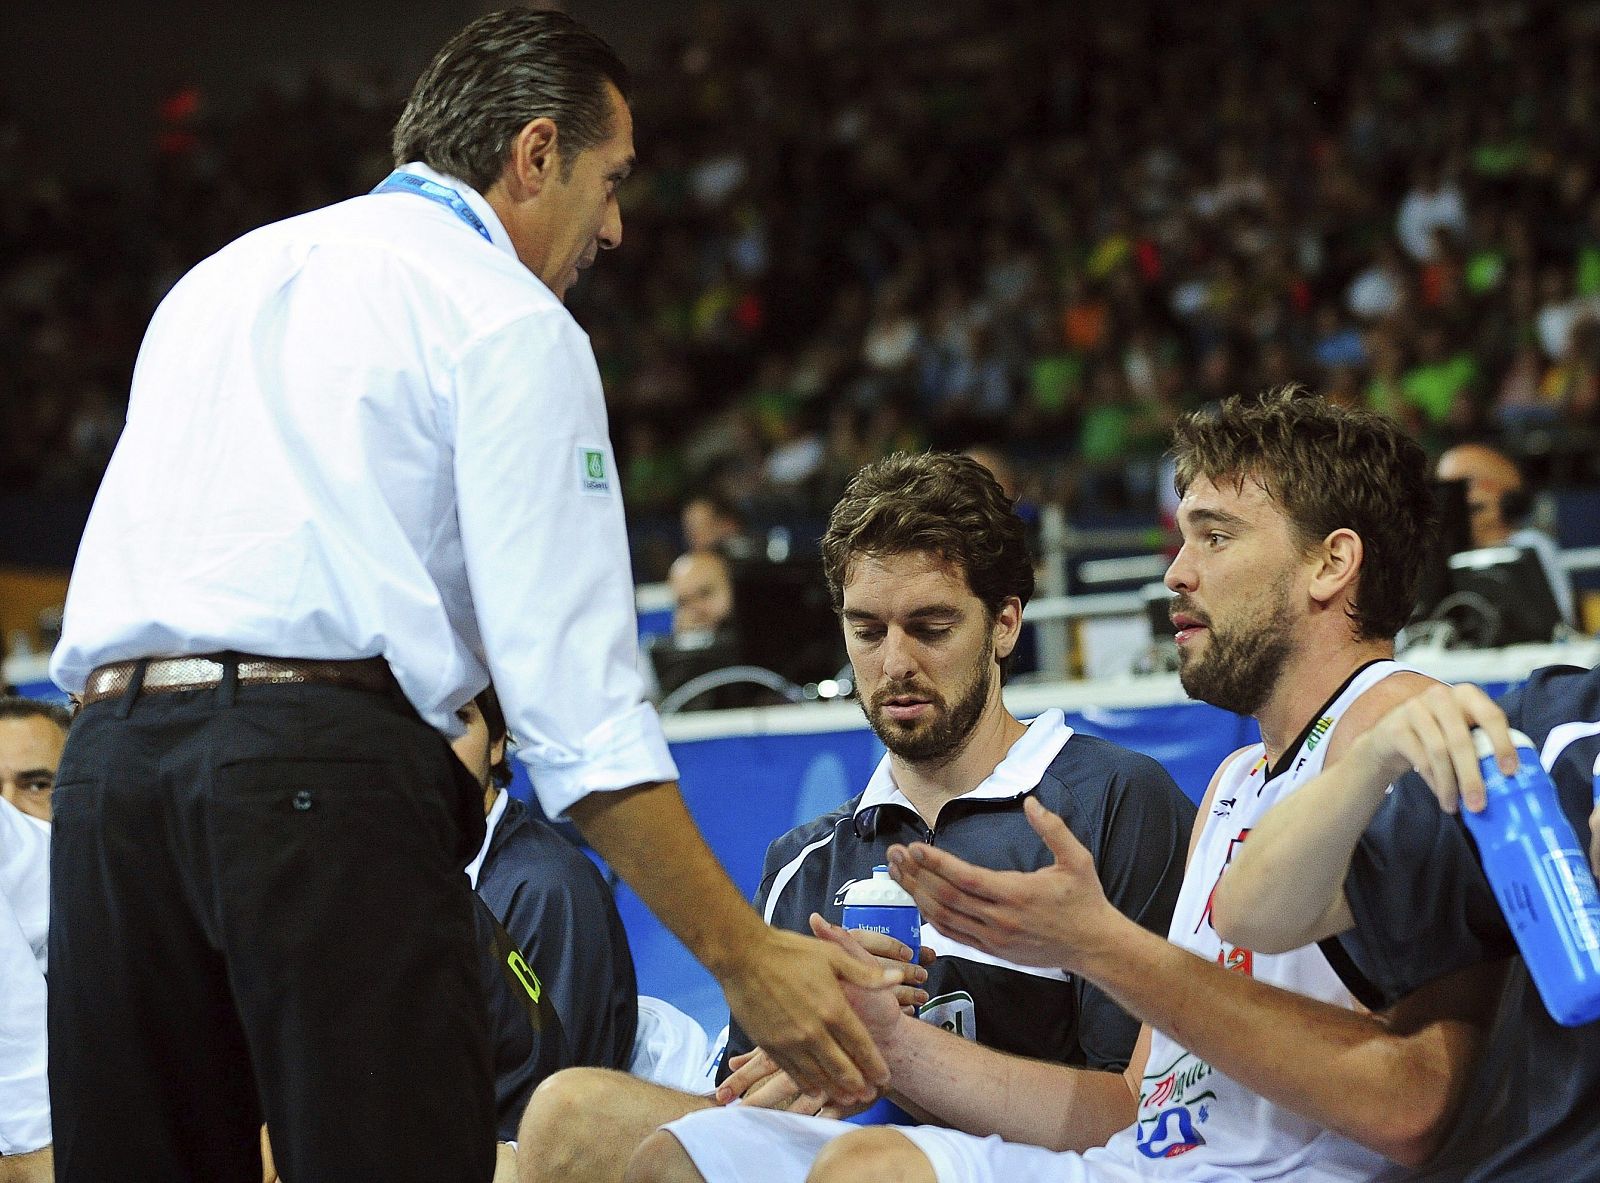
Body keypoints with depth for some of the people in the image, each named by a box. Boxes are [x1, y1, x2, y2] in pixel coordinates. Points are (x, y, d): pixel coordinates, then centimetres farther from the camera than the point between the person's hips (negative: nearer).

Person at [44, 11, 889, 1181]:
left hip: (109, 747, 7)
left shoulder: (220, 279, 26)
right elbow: (574, 694, -5)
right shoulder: (509, 321, 4)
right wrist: (744, 955, -3)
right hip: (326, 766, -7)